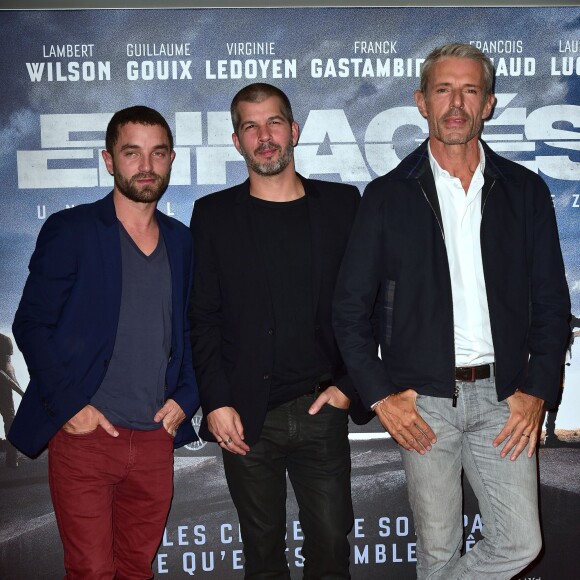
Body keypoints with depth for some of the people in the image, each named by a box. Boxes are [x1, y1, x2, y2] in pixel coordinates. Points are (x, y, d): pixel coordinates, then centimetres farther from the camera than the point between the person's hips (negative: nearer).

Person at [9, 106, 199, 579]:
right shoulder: (70, 230, -3)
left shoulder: (181, 240, 11)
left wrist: (186, 397, 2)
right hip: (85, 434, -4)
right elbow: (31, 325, -4)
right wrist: (68, 404, -12)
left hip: (155, 437, 4)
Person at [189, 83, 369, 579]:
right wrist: (216, 401, -6)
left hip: (321, 408, 1)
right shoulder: (214, 214, 5)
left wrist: (349, 385, -2)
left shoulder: (341, 203, 6)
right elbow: (202, 318, 2)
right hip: (247, 416, 0)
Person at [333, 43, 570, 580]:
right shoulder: (388, 196, 1)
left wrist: (536, 392, -3)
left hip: (503, 396, 2)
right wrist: (380, 394, -6)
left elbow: (552, 302, 7)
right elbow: (351, 307, 1)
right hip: (423, 400, -1)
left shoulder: (526, 192, 5)